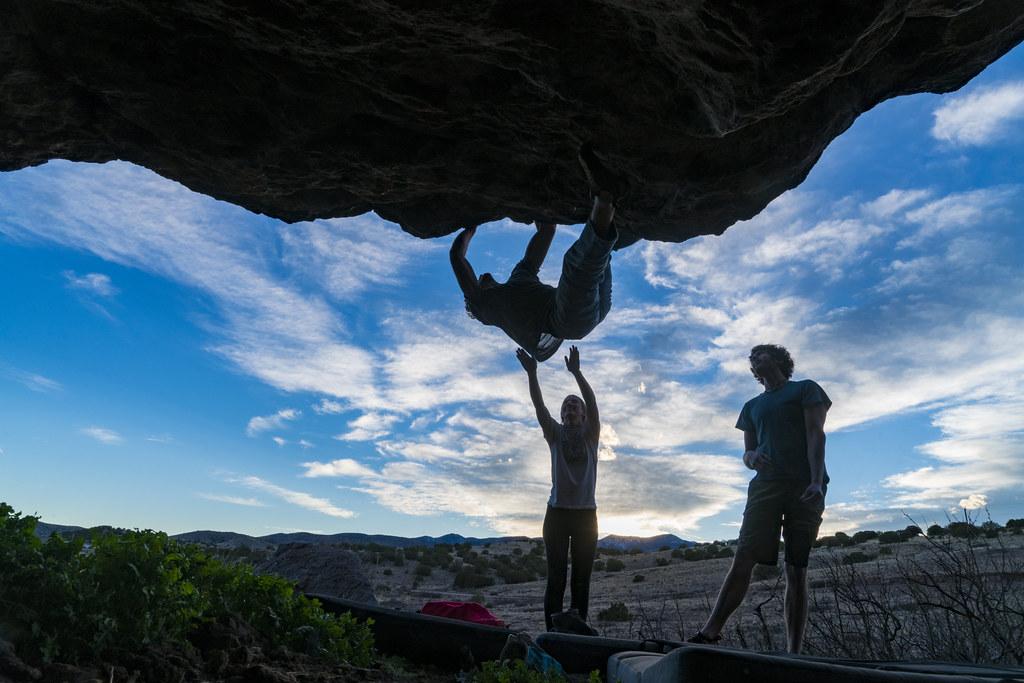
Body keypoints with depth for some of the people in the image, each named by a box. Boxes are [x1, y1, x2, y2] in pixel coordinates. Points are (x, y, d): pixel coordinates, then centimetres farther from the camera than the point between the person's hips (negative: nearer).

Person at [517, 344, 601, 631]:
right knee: (556, 577, -1)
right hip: (557, 511, 0)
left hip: (585, 513, 0)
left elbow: (592, 403, -10)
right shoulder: (555, 433, 9)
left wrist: (576, 373, -22)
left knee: (581, 578, 2)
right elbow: (539, 406, -5)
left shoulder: (590, 433, 7)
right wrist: (532, 373, -19)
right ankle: (552, 633, 0)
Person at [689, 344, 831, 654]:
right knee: (743, 558, -12)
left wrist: (816, 481, -14)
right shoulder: (753, 406, 26)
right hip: (766, 484, 3)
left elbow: (815, 435, 0)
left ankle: (794, 652, -3)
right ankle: (710, 631, -20)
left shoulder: (805, 389, 13)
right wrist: (752, 457, -3)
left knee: (796, 570, -5)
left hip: (805, 486, -3)